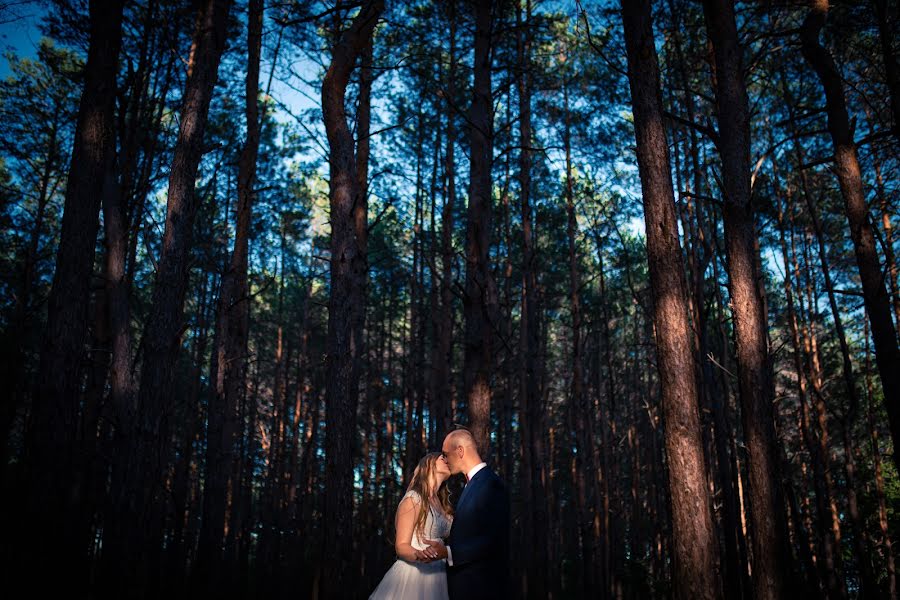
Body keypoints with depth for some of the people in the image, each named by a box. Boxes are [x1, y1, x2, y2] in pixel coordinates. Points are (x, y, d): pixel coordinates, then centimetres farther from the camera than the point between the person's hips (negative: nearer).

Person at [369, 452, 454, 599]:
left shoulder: (441, 504, 14)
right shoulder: (413, 499, -9)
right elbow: (401, 546, -14)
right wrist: (418, 556, -32)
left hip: (437, 577, 7)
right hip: (413, 575, -7)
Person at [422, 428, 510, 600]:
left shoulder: (490, 484, -16)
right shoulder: (474, 482, 14)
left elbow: (493, 541, -23)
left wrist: (449, 553, -25)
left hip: (479, 585, -9)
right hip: (465, 582, 9)